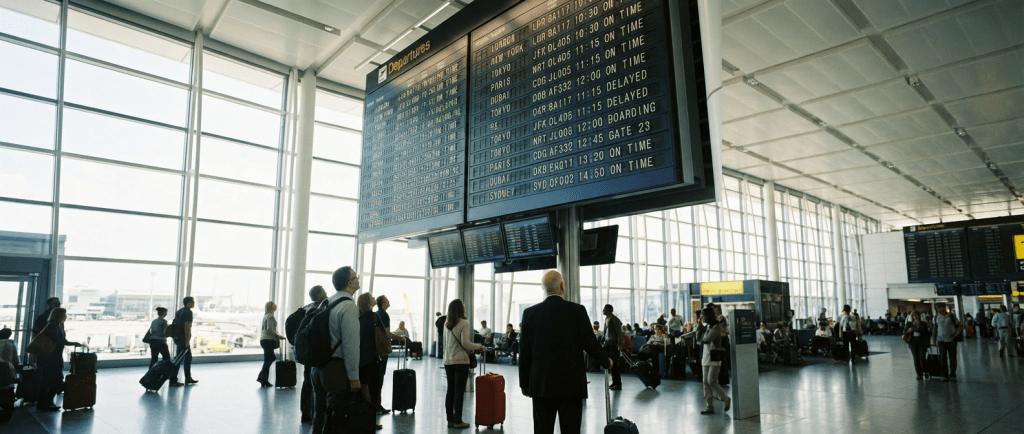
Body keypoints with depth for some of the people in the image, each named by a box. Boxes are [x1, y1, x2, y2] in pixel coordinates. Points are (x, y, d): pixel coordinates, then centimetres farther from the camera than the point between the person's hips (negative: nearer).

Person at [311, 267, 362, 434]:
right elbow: (351, 343, -19)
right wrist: (354, 376, -15)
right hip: (336, 369, -8)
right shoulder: (349, 306, -15)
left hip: (318, 367, 8)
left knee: (319, 415, 17)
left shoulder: (326, 303, 10)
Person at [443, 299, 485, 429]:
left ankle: (450, 420, 16)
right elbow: (465, 343, -15)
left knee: (450, 390, 10)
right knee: (459, 391, 0)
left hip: (448, 361, 6)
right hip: (461, 361, -6)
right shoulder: (464, 323, -11)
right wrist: (480, 347, -3)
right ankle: (457, 421, 4)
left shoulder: (447, 324, 9)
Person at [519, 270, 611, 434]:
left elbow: (524, 352, 3)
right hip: (571, 384, -2)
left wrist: (524, 383, 13)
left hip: (541, 385, 2)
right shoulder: (577, 310, -7)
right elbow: (590, 344, -2)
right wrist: (606, 362, 17)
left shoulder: (530, 313, 0)